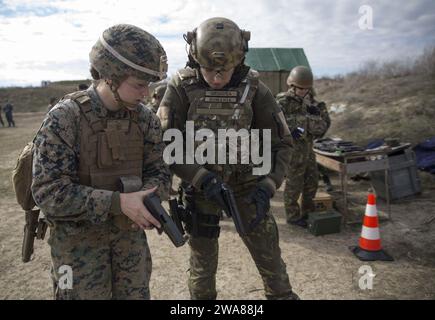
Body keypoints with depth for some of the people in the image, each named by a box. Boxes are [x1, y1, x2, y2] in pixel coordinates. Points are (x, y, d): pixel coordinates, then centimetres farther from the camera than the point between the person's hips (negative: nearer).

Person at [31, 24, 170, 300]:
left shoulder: (145, 118, -6)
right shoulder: (63, 119, -20)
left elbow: (158, 171, -2)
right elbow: (49, 191, -23)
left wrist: (146, 200, -24)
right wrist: (118, 202, -31)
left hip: (129, 229, 4)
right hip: (78, 236, -4)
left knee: (136, 294, 14)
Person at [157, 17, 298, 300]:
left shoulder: (254, 88, -11)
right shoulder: (181, 87, -13)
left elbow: (281, 142, -7)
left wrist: (267, 186, -20)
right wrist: (202, 178, -26)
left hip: (245, 184, 1)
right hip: (200, 185, 0)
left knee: (269, 254, 7)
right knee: (203, 262, 13)